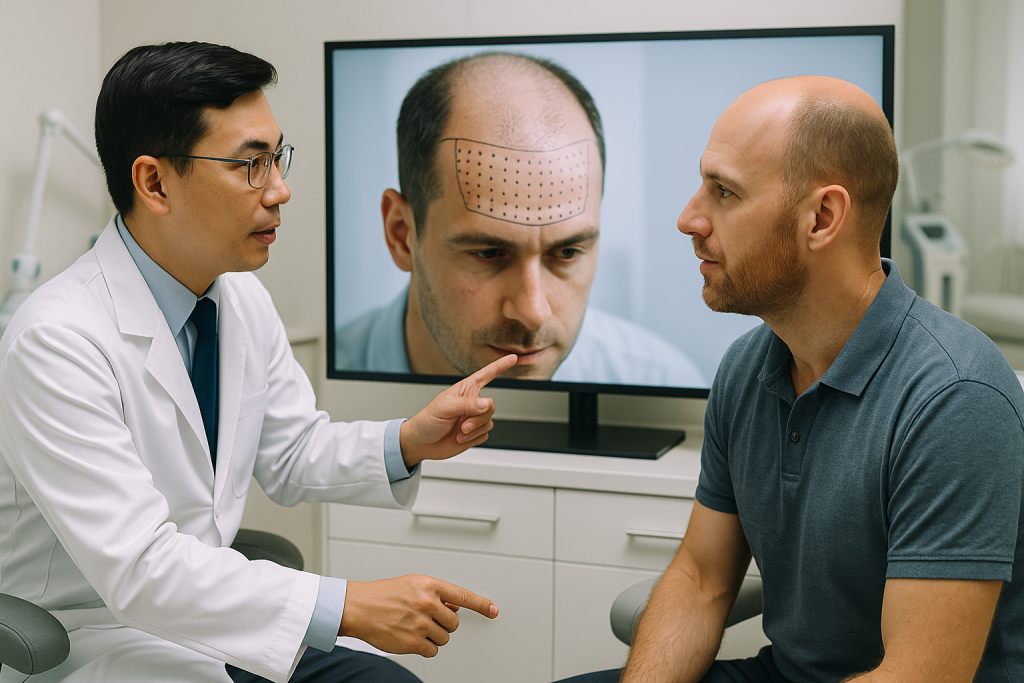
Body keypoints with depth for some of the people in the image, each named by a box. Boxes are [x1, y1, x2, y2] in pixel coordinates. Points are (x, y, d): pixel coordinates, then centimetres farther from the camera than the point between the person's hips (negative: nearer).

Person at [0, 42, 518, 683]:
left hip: (206, 616, 7)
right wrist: (350, 607, -33)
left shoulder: (243, 298, 1)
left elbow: (292, 456, 12)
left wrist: (409, 443, -8)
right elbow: (137, 566, -29)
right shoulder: (57, 341, -24)